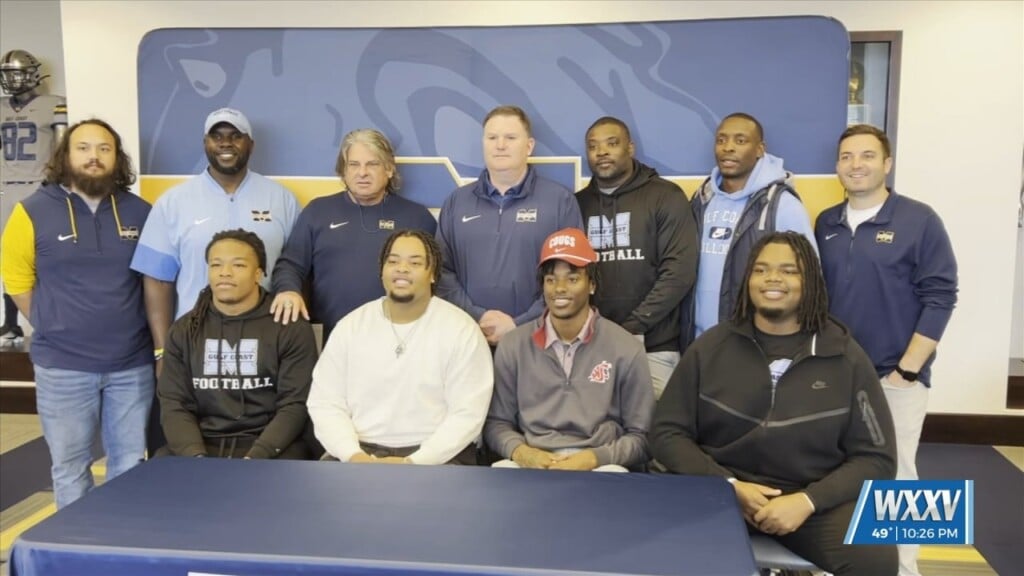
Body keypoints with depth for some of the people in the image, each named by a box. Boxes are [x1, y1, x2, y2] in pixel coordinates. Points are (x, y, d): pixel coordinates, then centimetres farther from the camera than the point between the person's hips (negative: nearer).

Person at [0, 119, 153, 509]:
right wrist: (56, 331, 4)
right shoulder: (33, 211, -4)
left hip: (132, 363, 2)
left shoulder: (139, 212, 1)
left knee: (130, 464, 13)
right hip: (63, 367, -1)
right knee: (70, 467, 11)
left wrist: (143, 337, 6)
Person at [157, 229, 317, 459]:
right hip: (201, 445, 3)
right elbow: (174, 404, 5)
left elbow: (295, 405, -5)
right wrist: (196, 457, -13)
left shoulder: (291, 328, 1)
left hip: (269, 447, -3)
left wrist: (255, 459, -18)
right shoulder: (183, 331, 12)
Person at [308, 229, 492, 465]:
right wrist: (353, 455, -12)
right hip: (361, 452, 2)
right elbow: (325, 403, 5)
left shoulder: (462, 330, -3)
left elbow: (467, 414, -8)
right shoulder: (350, 326, 7)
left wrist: (414, 463, -18)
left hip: (436, 457, -2)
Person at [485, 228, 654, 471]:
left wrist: (594, 458, -13)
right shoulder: (513, 345, 8)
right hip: (531, 462, 1)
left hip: (598, 466, 0)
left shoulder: (626, 349, 2)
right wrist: (519, 451, -10)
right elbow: (496, 422, 12)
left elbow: (641, 435, 3)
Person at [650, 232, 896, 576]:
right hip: (719, 490, 0)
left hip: (815, 499, 1)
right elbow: (668, 432, 4)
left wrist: (807, 501, -14)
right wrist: (728, 485, -11)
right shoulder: (710, 347, 4)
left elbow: (876, 457, 2)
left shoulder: (846, 357, 3)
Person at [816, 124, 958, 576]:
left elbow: (939, 298, -8)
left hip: (895, 377, -4)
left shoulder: (919, 220, -5)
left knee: (894, 477, 2)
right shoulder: (826, 224, 7)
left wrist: (906, 370, -12)